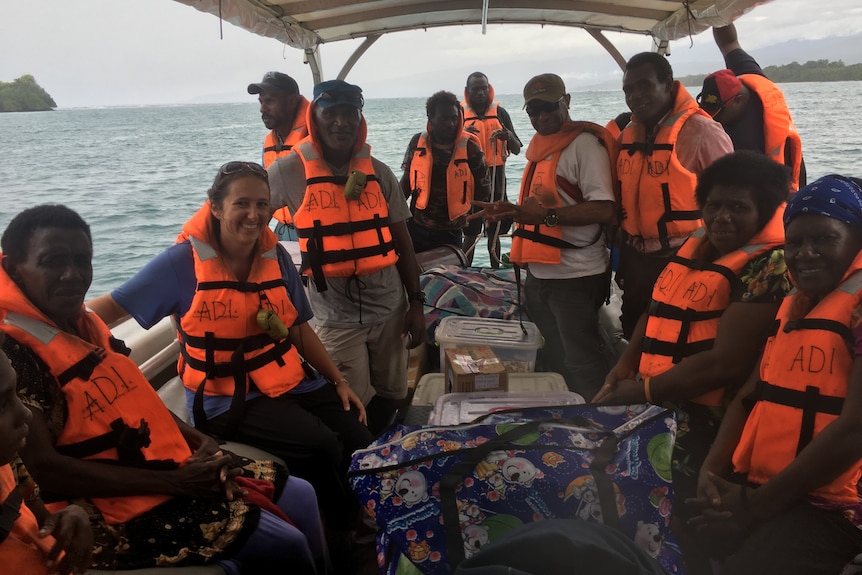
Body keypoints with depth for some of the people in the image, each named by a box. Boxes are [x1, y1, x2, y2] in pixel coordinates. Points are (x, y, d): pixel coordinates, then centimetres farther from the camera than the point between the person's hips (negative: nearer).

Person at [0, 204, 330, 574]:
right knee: (286, 544, -10)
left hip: (173, 471, 9)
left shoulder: (83, 323, 8)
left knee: (301, 497, 10)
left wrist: (198, 440, 0)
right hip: (119, 511, -9)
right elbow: (42, 467, -23)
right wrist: (172, 482, -21)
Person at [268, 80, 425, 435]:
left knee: (390, 399, 15)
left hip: (390, 308, 4)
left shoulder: (378, 172, 3)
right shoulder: (290, 171, -7)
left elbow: (402, 240, 7)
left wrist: (416, 303, 6)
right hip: (337, 316, -3)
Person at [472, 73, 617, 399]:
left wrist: (546, 216, -28)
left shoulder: (584, 143, -12)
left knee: (581, 369, -1)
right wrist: (510, 211, 10)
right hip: (539, 274, 9)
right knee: (549, 362, 20)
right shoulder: (540, 147, 16)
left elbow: (604, 210, -22)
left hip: (575, 277, -9)